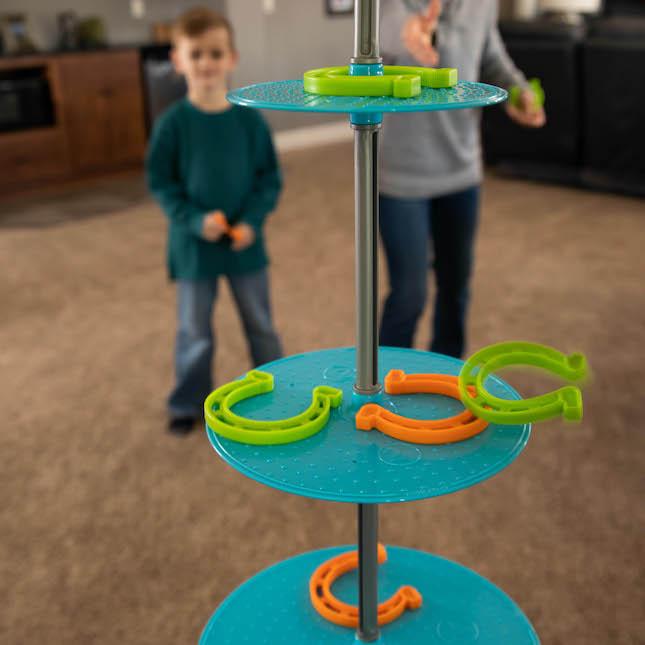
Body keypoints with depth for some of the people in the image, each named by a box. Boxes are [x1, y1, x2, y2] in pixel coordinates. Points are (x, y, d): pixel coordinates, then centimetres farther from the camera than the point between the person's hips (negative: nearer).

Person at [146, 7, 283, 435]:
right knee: (194, 333, 12)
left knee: (260, 324, 17)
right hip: (194, 246, -1)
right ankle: (189, 404, 32)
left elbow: (270, 177, -1)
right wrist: (194, 220, -20)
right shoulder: (173, 123, -11)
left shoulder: (250, 119, -7)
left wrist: (252, 220, -16)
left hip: (246, 243, 1)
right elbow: (160, 182, -6)